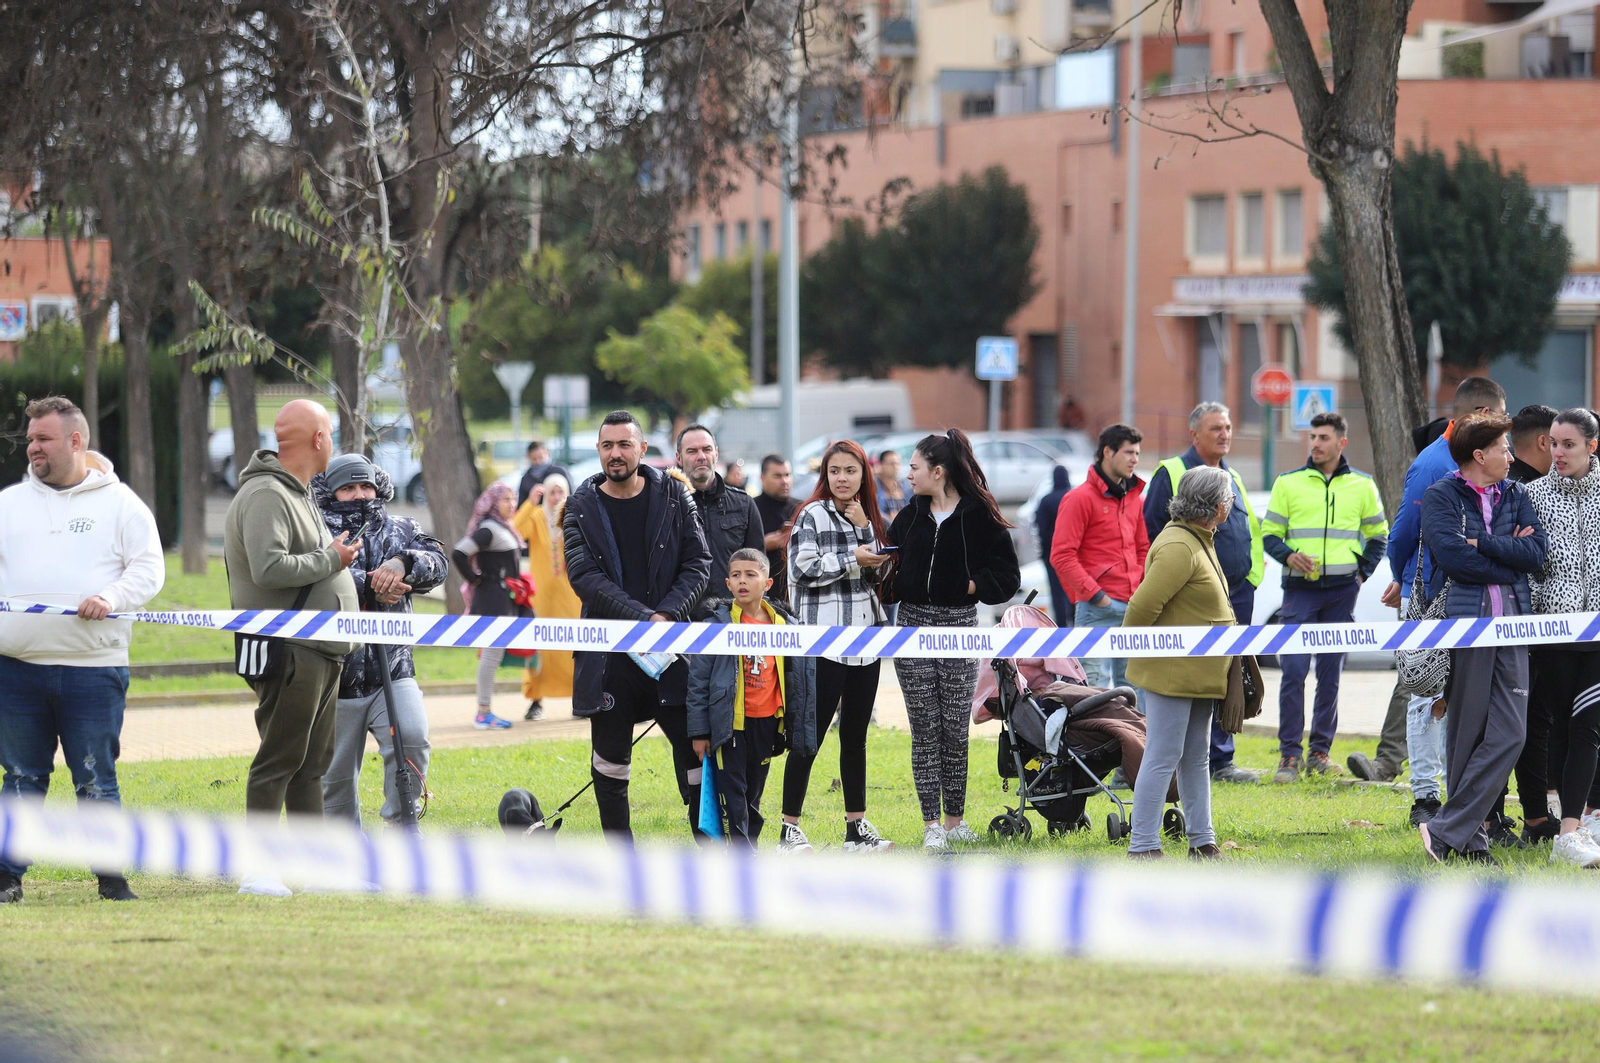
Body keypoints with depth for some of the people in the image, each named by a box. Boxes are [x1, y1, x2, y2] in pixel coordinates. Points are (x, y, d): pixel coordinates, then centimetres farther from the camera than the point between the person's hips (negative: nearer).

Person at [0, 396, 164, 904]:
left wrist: (112, 598, -16)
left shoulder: (119, 503, 4)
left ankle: (110, 876, 8)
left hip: (93, 666, -3)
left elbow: (149, 569, 1)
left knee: (97, 780, 1)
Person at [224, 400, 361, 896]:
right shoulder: (265, 495, -14)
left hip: (320, 651, 10)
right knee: (280, 760, -8)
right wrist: (331, 560, -16)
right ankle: (258, 869, -6)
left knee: (313, 762, 12)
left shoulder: (299, 495, 20)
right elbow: (270, 568, -26)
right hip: (290, 651, -10)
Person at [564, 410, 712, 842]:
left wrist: (666, 617, -13)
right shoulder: (582, 507, 1)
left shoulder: (673, 495, 3)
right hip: (608, 649, 0)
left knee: (694, 745, -2)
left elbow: (698, 563, 2)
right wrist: (643, 619, -17)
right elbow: (584, 575, -8)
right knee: (609, 757, 5)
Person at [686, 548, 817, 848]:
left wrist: (793, 728, 11)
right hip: (731, 722, -4)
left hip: (767, 722, 4)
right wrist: (699, 731, -6)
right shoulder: (718, 626, -6)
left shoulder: (784, 626, 4)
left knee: (754, 793, 13)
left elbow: (797, 680, 12)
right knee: (734, 792, -5)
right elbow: (698, 679, -4)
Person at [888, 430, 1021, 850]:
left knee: (955, 730, 3)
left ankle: (955, 819, 16)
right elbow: (891, 570, 14)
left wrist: (970, 585, -12)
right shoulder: (909, 518, 8)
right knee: (925, 731, 1)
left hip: (959, 626, -3)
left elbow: (1007, 574, -2)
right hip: (913, 624, 3)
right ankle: (931, 825, 4)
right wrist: (894, 584, -6)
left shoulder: (979, 517, -4)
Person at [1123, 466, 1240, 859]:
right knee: (1163, 758, -8)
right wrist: (1141, 650, -11)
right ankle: (1142, 848, -5)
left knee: (1196, 759, 15)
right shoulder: (1178, 547, -21)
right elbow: (1142, 606, -25)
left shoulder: (1198, 539, 13)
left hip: (1198, 675, 10)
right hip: (1171, 674, -10)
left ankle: (1202, 842, 22)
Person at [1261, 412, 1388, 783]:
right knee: (1294, 670, -10)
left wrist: (1363, 572, 5)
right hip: (1299, 589, -1)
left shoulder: (1362, 486, 10)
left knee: (1331, 674, 5)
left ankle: (1320, 751, 12)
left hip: (1342, 590, 1)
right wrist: (1288, 556, -10)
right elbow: (1269, 533, 9)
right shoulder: (1288, 483, 6)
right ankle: (1290, 753, -6)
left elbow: (1378, 535, 18)